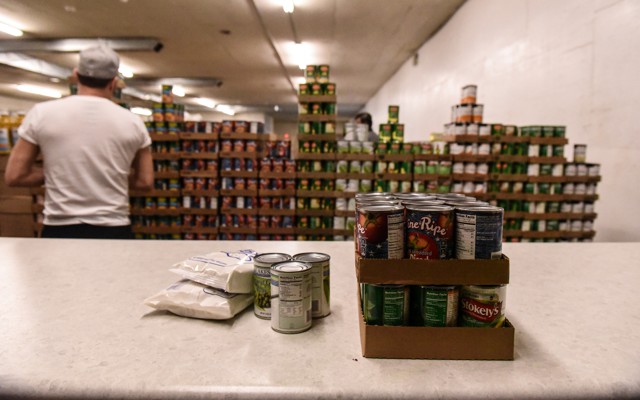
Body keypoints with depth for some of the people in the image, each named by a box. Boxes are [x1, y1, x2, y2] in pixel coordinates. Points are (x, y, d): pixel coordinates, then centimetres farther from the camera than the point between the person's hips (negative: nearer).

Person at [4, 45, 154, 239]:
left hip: (59, 230, 1)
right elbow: (145, 181, 2)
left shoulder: (42, 113, -3)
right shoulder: (132, 121, -3)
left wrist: (55, 174, 13)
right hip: (113, 231, 0)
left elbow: (14, 176, 1)